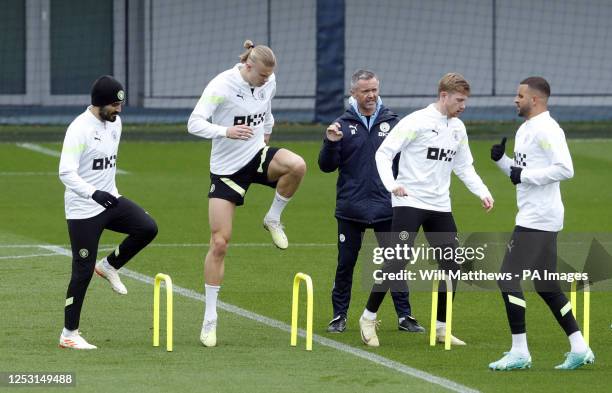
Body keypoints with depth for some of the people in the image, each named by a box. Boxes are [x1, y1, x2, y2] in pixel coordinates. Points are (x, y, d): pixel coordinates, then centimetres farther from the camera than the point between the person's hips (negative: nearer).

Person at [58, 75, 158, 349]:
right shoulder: (79, 129, -19)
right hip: (83, 210, -7)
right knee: (83, 270, -5)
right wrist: (94, 193, -38)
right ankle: (68, 334, 6)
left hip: (110, 200, 7)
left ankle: (109, 265, 10)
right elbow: (66, 172, -26)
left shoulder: (115, 122, 6)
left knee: (147, 228, -15)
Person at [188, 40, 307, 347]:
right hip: (226, 169, -4)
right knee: (219, 242, -7)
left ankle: (273, 219, -3)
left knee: (297, 166, -31)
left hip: (258, 155, 4)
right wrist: (226, 131, -40)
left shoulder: (268, 82, -1)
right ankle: (210, 319, 3)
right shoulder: (222, 85, -18)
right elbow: (194, 123, -25)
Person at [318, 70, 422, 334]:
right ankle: (339, 316, 17)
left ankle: (404, 316, 11)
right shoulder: (343, 125, 1)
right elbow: (327, 166, 1)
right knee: (345, 264, 6)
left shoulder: (392, 123, 4)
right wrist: (331, 143, -16)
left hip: (386, 207, 0)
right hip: (351, 209, 0)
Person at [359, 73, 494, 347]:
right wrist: (391, 184, -25)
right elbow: (384, 153, -10)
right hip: (409, 202, -7)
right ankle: (369, 318, 4)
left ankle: (441, 327, 13)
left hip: (440, 206, 7)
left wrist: (482, 192, 4)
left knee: (451, 265, 2)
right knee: (397, 262, -11)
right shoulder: (417, 122, -10)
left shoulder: (458, 128, 11)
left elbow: (464, 167, 19)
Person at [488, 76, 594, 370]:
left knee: (509, 278, -10)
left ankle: (519, 352, -7)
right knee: (546, 285, 12)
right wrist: (501, 160, 8)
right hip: (531, 217, 11)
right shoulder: (524, 130, 17)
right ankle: (579, 348, 14)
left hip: (538, 219, -11)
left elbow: (565, 169, -24)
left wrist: (525, 176, -19)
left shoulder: (546, 130, -14)